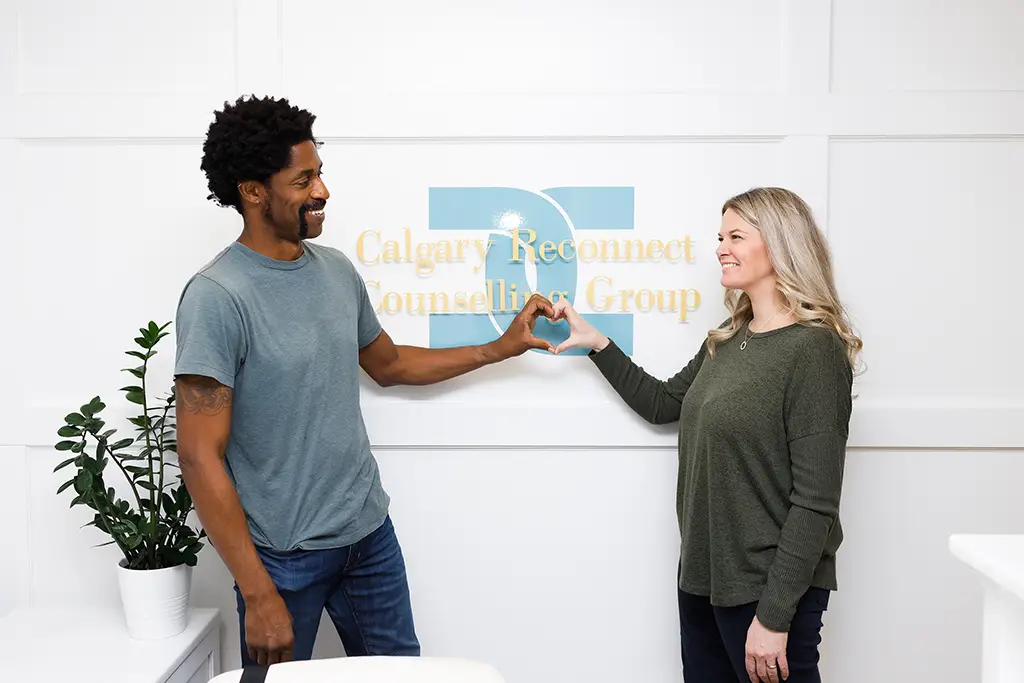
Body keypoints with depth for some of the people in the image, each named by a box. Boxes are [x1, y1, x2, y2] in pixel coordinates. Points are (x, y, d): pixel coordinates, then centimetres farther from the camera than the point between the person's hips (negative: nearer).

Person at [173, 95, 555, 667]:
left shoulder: (337, 270, 3)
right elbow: (201, 456, -18)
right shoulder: (217, 297, -18)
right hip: (284, 554, -6)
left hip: (370, 531, 6)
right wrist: (258, 595, -19)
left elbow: (388, 364, 20)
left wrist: (500, 348, 16)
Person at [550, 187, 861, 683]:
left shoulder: (814, 349, -16)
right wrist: (597, 345, 13)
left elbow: (815, 501, -19)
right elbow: (663, 404, 22)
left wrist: (774, 616, -19)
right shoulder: (727, 341, 7)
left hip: (767, 589, -7)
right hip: (702, 577, 8)